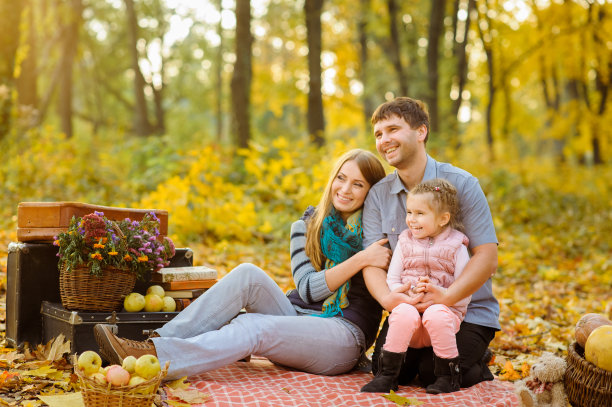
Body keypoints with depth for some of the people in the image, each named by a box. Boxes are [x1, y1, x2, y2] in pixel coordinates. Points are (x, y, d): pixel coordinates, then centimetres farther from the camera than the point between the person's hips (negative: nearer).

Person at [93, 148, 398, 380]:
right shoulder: (307, 226, 11)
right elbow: (308, 288, -5)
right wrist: (360, 260, -16)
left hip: (344, 336, -4)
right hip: (297, 316, 4)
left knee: (253, 327, -32)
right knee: (248, 274, -24)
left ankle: (150, 360, -44)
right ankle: (159, 341, -32)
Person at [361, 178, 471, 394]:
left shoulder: (456, 247, 4)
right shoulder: (405, 242, 12)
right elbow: (391, 280, 6)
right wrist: (408, 296, -14)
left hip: (445, 309, -1)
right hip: (409, 305, 1)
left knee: (435, 315, -36)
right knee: (403, 313, -33)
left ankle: (448, 376, -15)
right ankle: (387, 375, -19)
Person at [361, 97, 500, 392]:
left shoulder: (460, 183, -10)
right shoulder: (378, 195, 2)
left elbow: (487, 256, -15)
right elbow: (372, 260, -5)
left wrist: (448, 296, -31)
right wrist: (386, 297, -28)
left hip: (466, 308, -3)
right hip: (408, 309, 4)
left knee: (434, 374, -20)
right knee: (387, 368, -14)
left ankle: (476, 363, 12)